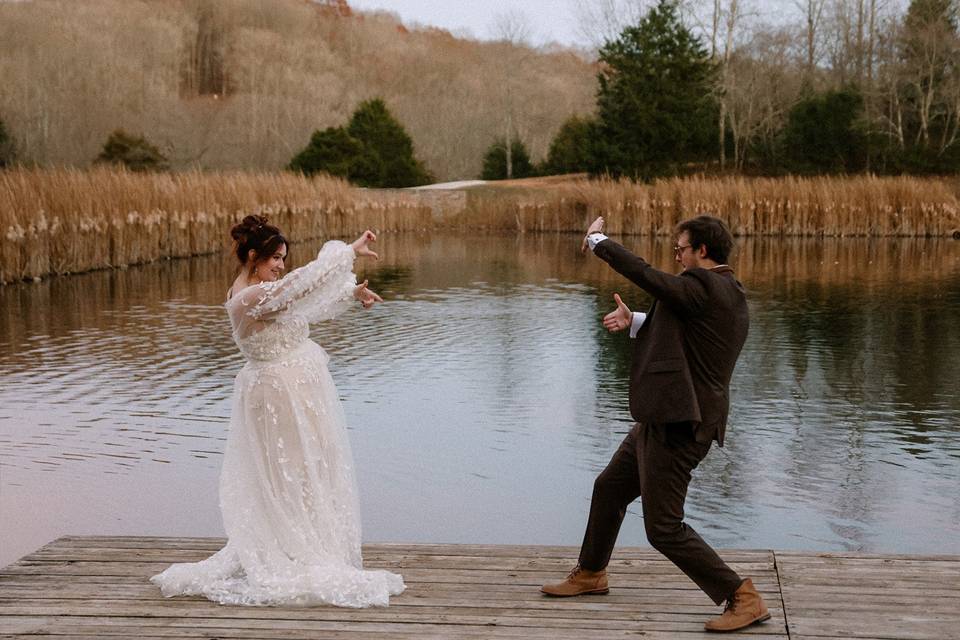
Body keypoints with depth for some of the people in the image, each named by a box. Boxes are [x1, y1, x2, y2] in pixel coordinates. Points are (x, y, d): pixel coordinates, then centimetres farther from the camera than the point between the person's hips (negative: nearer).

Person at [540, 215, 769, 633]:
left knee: (664, 528, -5)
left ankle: (744, 599, 0)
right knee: (609, 489, 24)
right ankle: (590, 574, 42)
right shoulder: (727, 293, 12)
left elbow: (642, 273, -22)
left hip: (677, 423, -11)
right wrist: (634, 323, 11)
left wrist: (597, 241, -6)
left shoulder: (703, 287, -19)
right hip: (667, 418, 11)